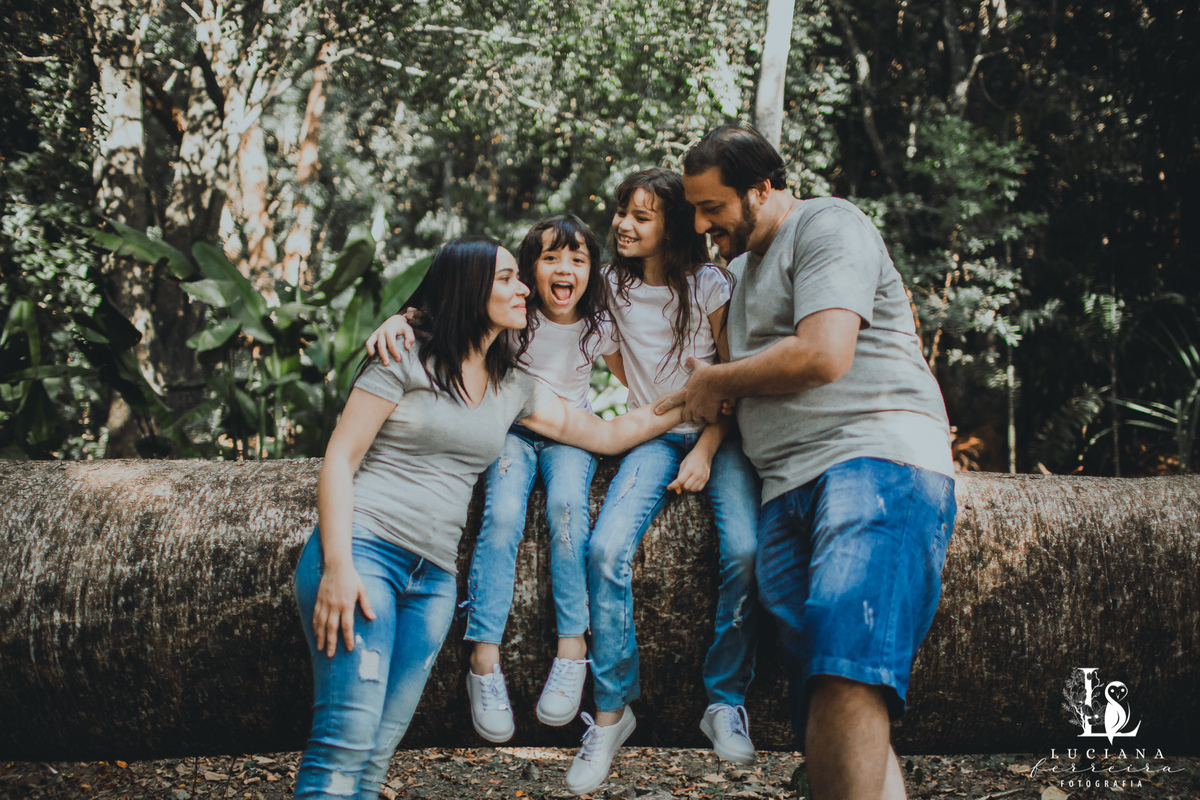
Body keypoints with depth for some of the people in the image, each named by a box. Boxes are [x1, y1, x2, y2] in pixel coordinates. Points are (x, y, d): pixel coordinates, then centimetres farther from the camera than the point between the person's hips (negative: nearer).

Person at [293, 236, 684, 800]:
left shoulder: (513, 388, 18)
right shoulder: (408, 361, 1)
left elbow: (605, 434, 24)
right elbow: (339, 461, -4)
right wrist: (338, 564, -15)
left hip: (434, 576, 5)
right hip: (364, 546, -5)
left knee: (378, 752, -3)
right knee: (348, 738, -19)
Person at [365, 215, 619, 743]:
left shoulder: (598, 325, -6)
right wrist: (399, 320, -42)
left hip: (569, 433, 1)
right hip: (511, 427, -1)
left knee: (567, 505, -32)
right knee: (501, 514, -29)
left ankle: (572, 647, -24)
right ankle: (485, 662, -25)